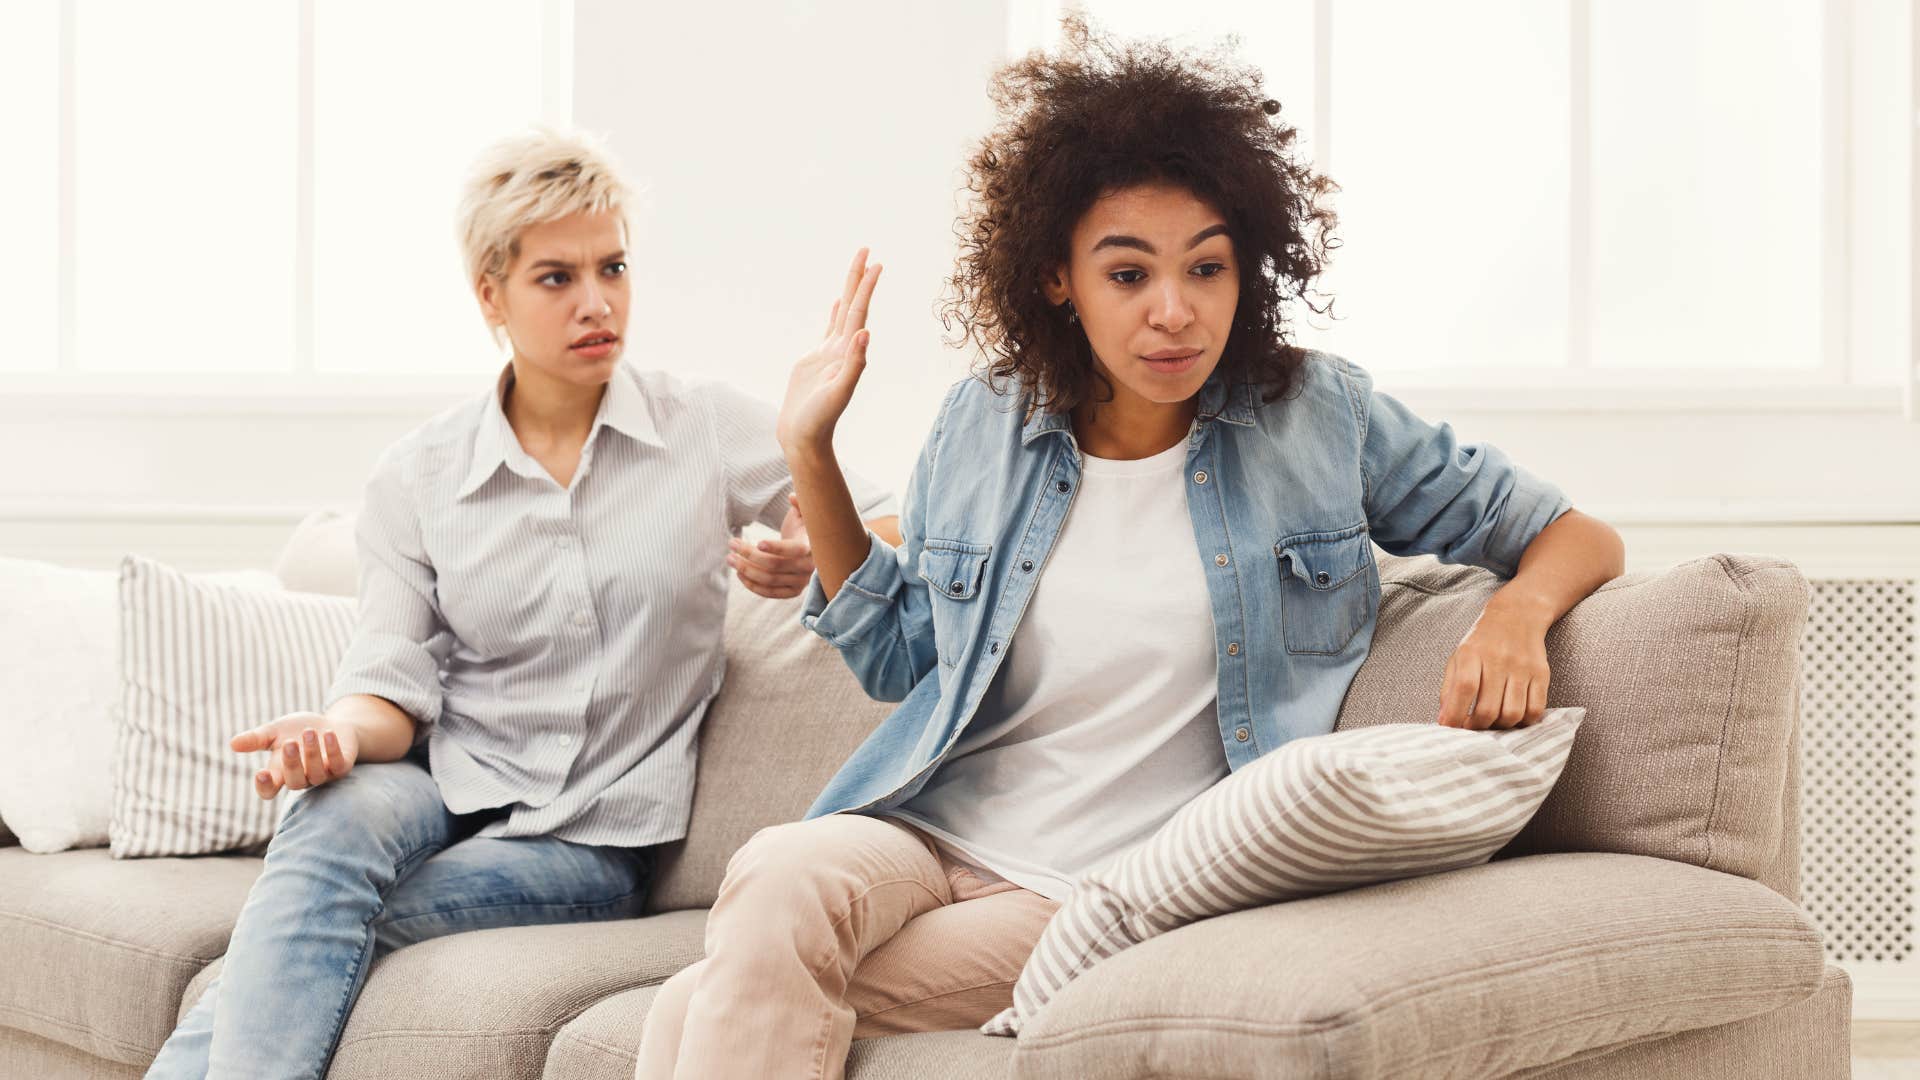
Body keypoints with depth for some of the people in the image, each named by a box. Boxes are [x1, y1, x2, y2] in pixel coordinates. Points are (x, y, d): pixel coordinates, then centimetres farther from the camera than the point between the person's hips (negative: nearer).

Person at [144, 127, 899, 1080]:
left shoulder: (712, 431, 2)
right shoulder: (415, 478, 5)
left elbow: (894, 532, 5)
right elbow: (396, 686, 1)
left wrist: (816, 559, -18)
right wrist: (340, 733, -24)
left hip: (597, 837, -1)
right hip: (449, 787, 2)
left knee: (311, 922, -28)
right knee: (338, 814, -35)